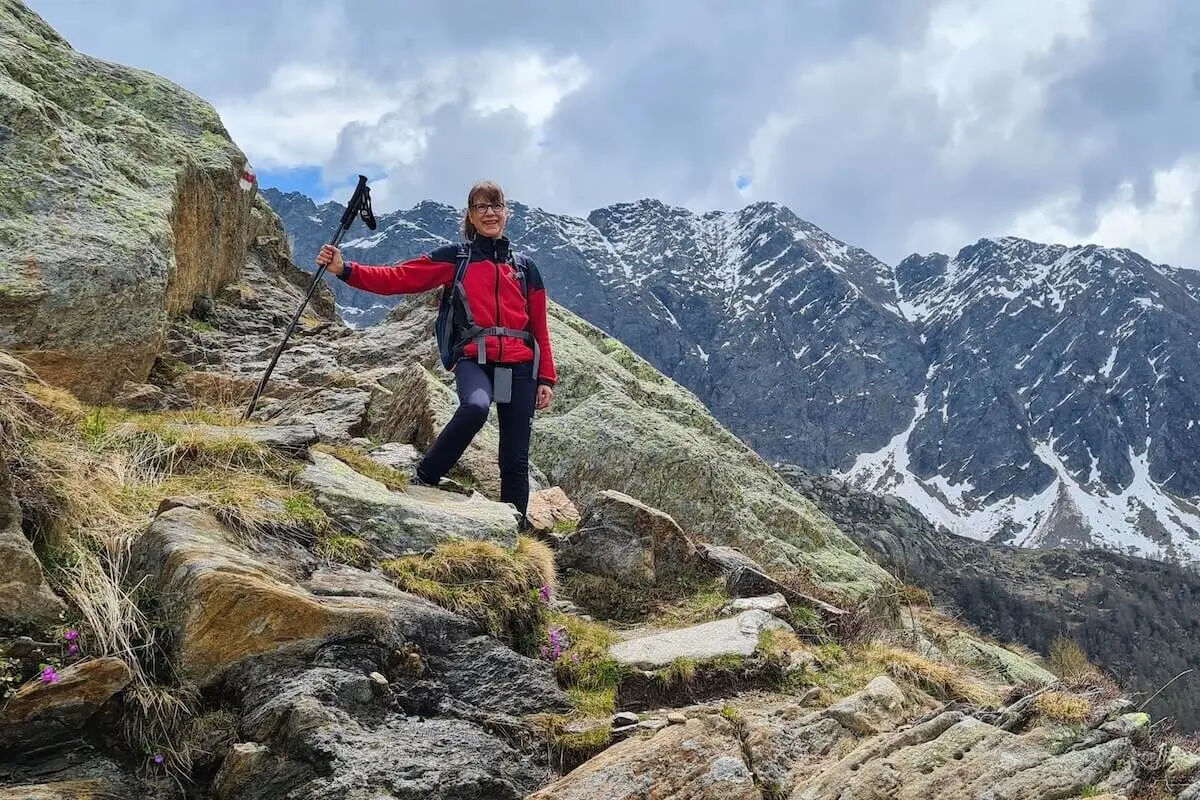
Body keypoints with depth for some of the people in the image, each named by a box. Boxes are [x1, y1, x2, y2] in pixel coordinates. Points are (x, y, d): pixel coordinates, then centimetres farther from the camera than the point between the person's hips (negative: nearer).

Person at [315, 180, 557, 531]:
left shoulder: (526, 268, 15)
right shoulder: (454, 258, 9)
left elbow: (540, 330, 17)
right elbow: (398, 278, 0)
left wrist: (546, 379, 9)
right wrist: (345, 269, -12)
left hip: (519, 366, 3)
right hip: (474, 360, -3)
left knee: (516, 460, 1)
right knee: (475, 406, -36)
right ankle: (425, 480, -17)